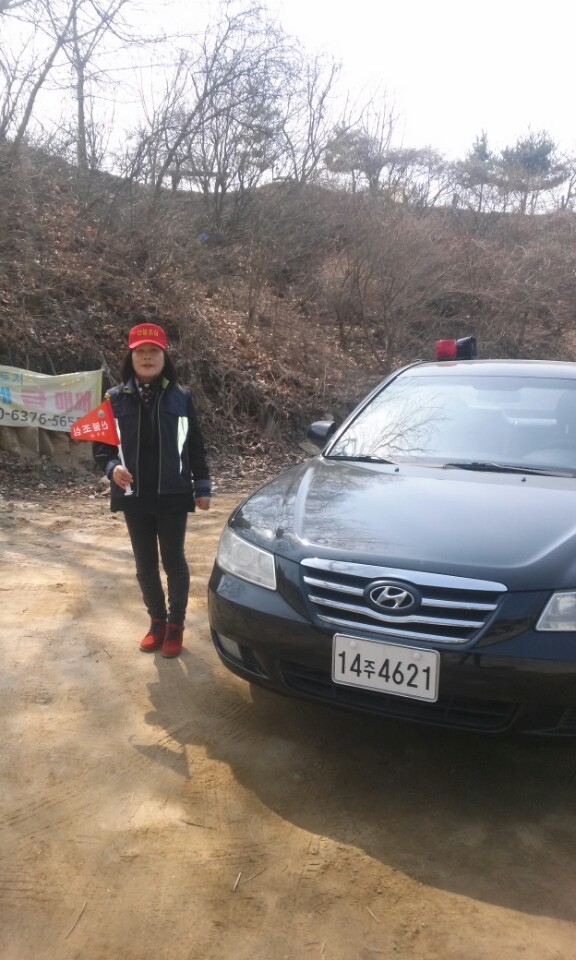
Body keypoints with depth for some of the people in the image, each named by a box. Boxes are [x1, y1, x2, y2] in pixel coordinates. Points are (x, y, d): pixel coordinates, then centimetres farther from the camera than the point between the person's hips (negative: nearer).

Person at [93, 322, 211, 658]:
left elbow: (195, 446, 2)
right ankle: (157, 621, 30)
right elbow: (101, 445, 5)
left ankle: (176, 624, 23)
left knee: (174, 561, 7)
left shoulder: (180, 398, -1)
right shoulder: (116, 398, 0)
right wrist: (113, 467, -15)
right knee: (145, 565, 12)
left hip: (172, 495, -2)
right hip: (134, 497, 2)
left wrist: (202, 487, 0)